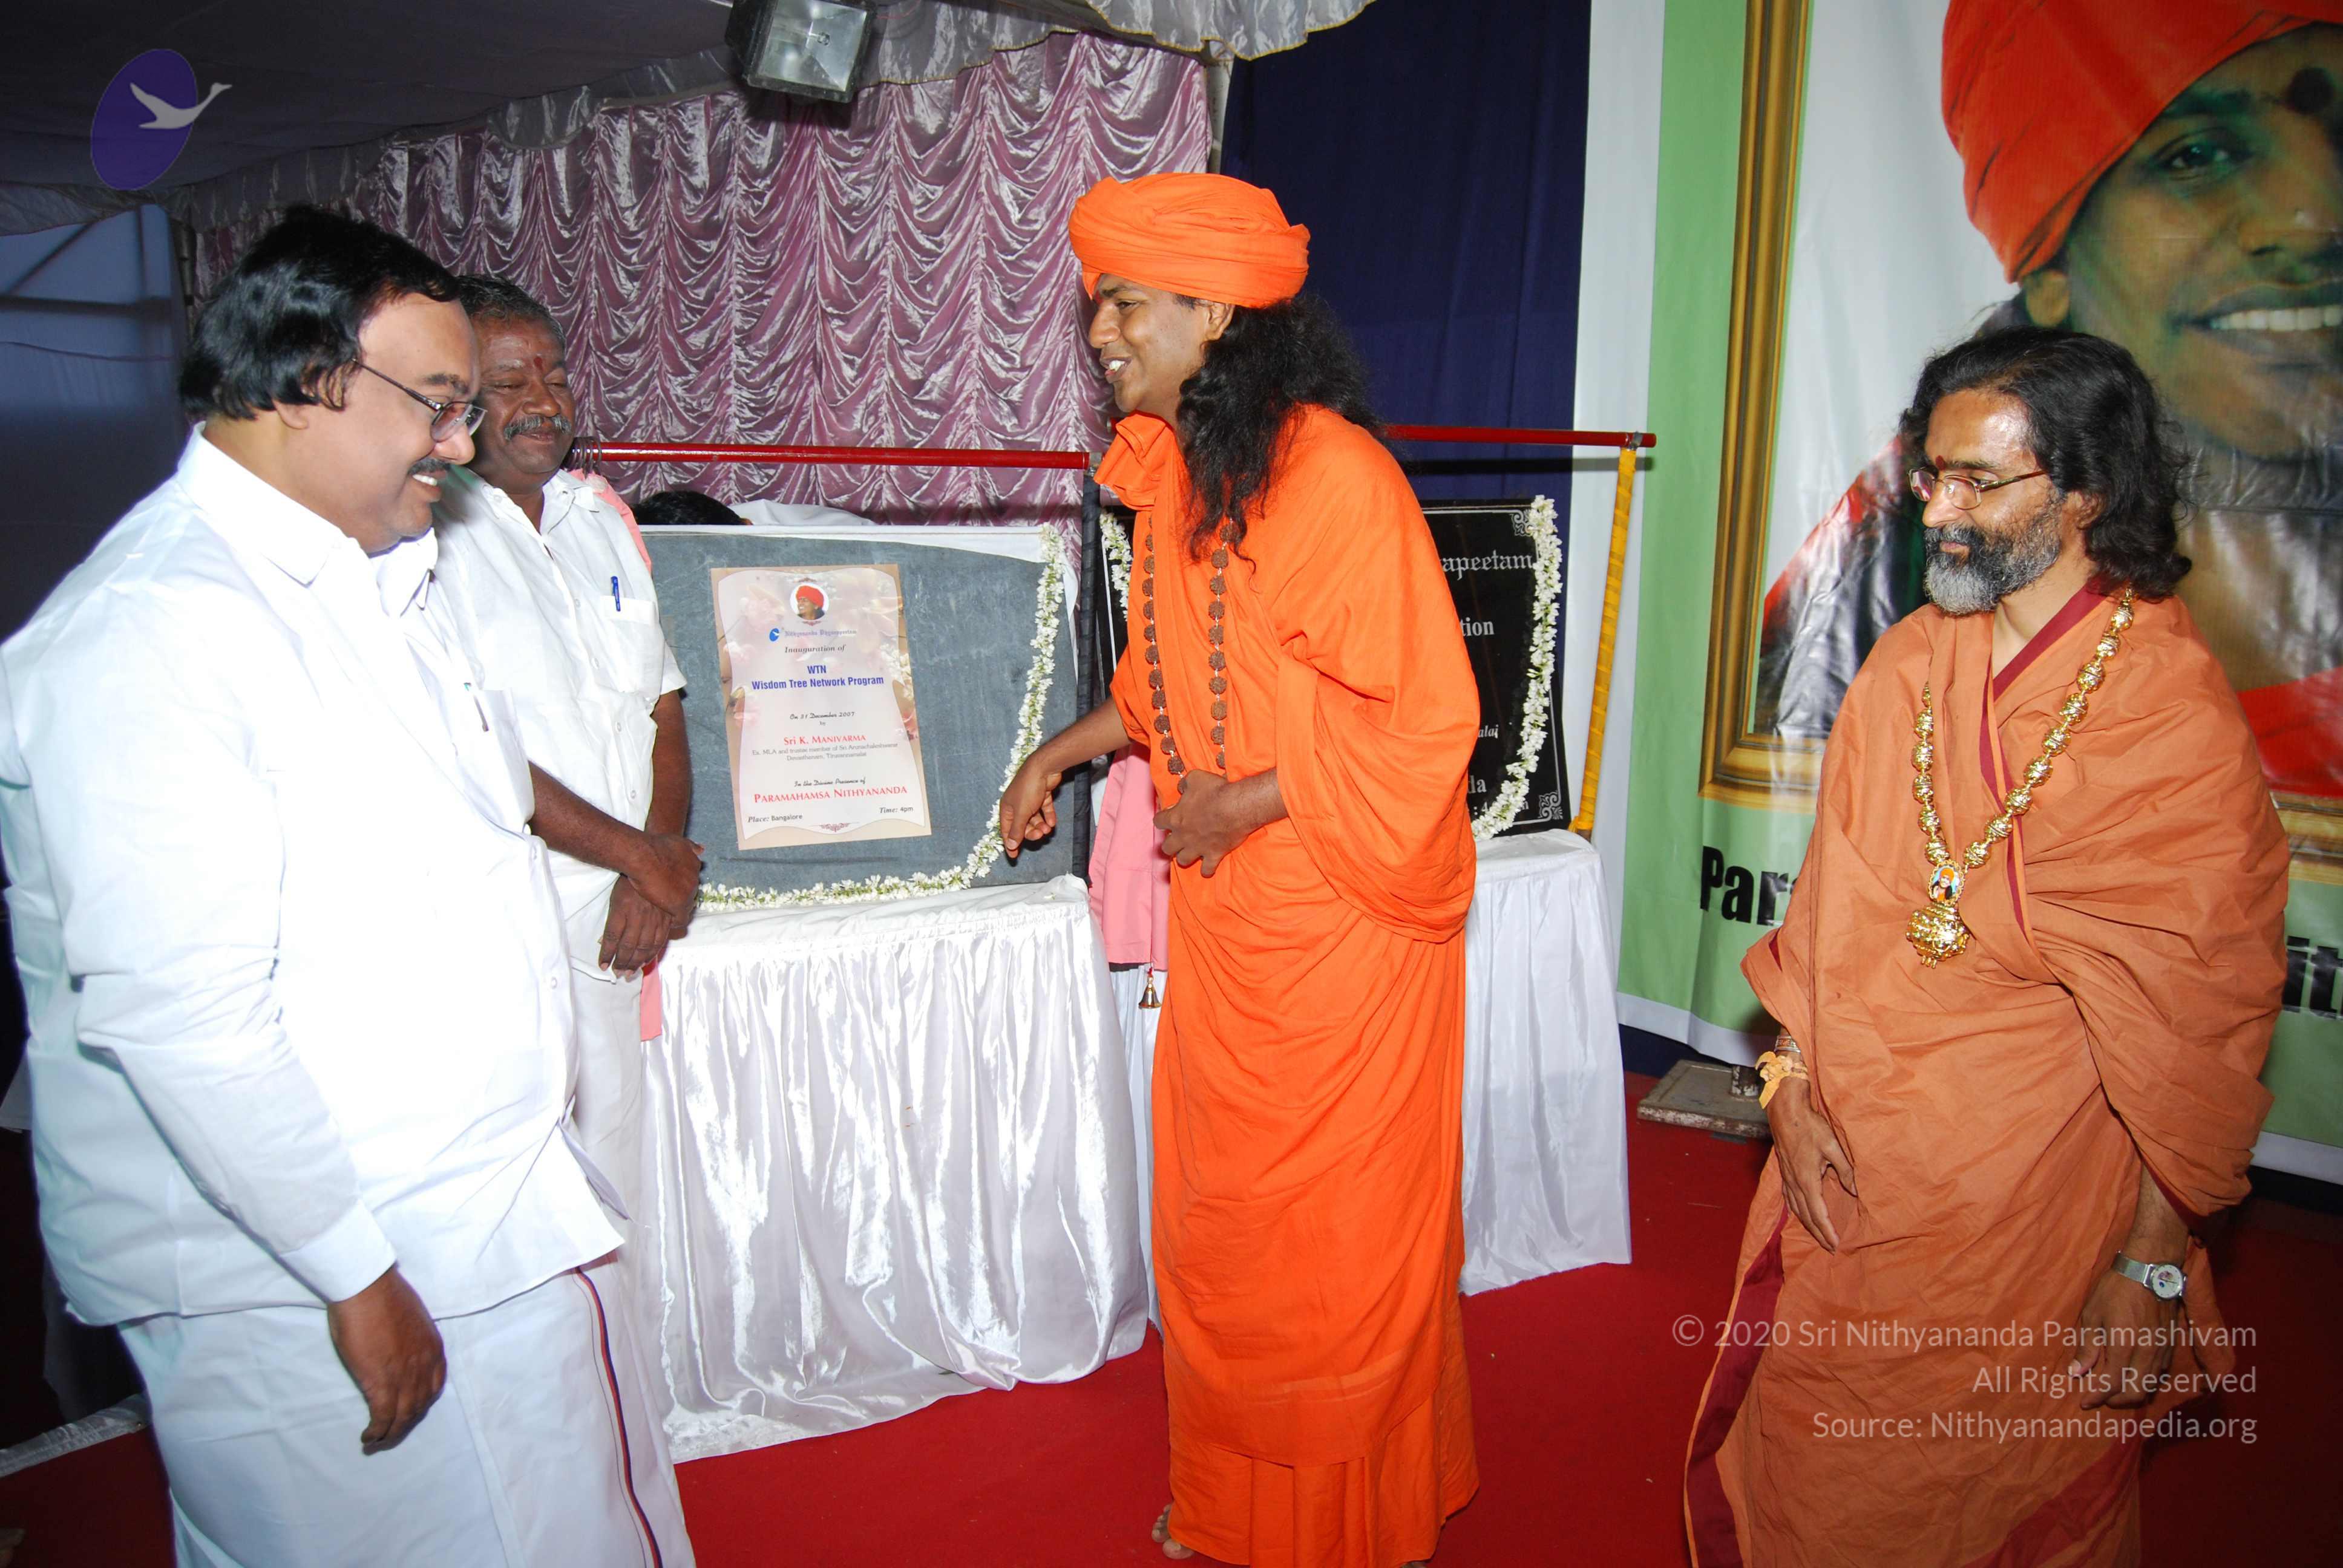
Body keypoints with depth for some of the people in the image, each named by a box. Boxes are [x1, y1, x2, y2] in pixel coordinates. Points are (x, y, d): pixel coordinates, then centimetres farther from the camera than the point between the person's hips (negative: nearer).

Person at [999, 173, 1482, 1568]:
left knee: (1339, 1242, 8)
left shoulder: (1335, 475, -20)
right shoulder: (1172, 470, 6)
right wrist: (1069, 748, 10)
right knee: (1218, 1221, 19)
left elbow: (1426, 720, -20)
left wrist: (1243, 804, -17)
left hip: (1341, 923, -8)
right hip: (1221, 914, 8)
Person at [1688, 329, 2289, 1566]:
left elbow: (2201, 1023, -11)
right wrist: (1796, 1088, -3)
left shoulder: (2175, 714, -14)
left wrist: (2154, 1269, -9)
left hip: (2027, 1206, -4)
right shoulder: (1910, 660, 1)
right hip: (1849, 1177, 5)